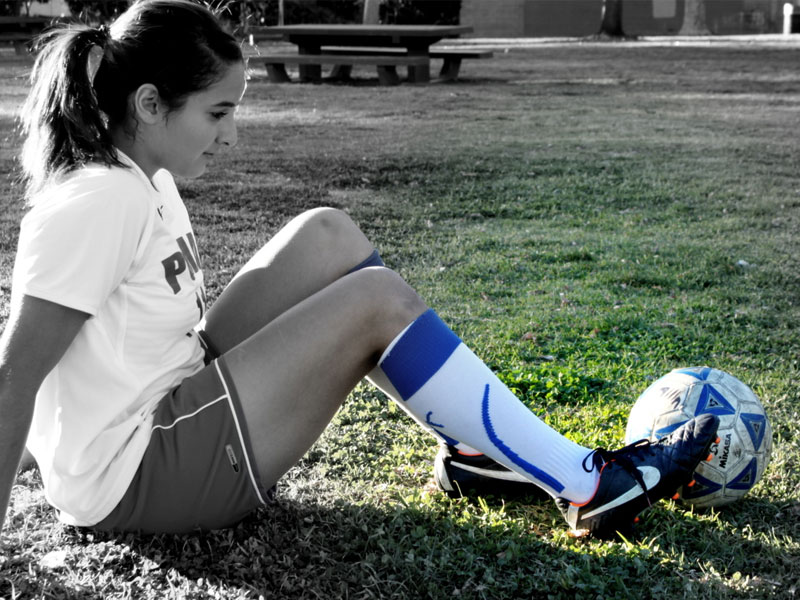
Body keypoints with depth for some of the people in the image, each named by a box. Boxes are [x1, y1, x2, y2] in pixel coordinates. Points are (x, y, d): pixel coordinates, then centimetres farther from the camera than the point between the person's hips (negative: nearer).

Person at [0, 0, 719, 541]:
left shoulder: (140, 184, 7)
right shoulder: (97, 205, -22)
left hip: (174, 403, 9)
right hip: (129, 481, -9)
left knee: (327, 234, 3)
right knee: (378, 299, -16)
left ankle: (475, 439, 6)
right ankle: (589, 485, -10)